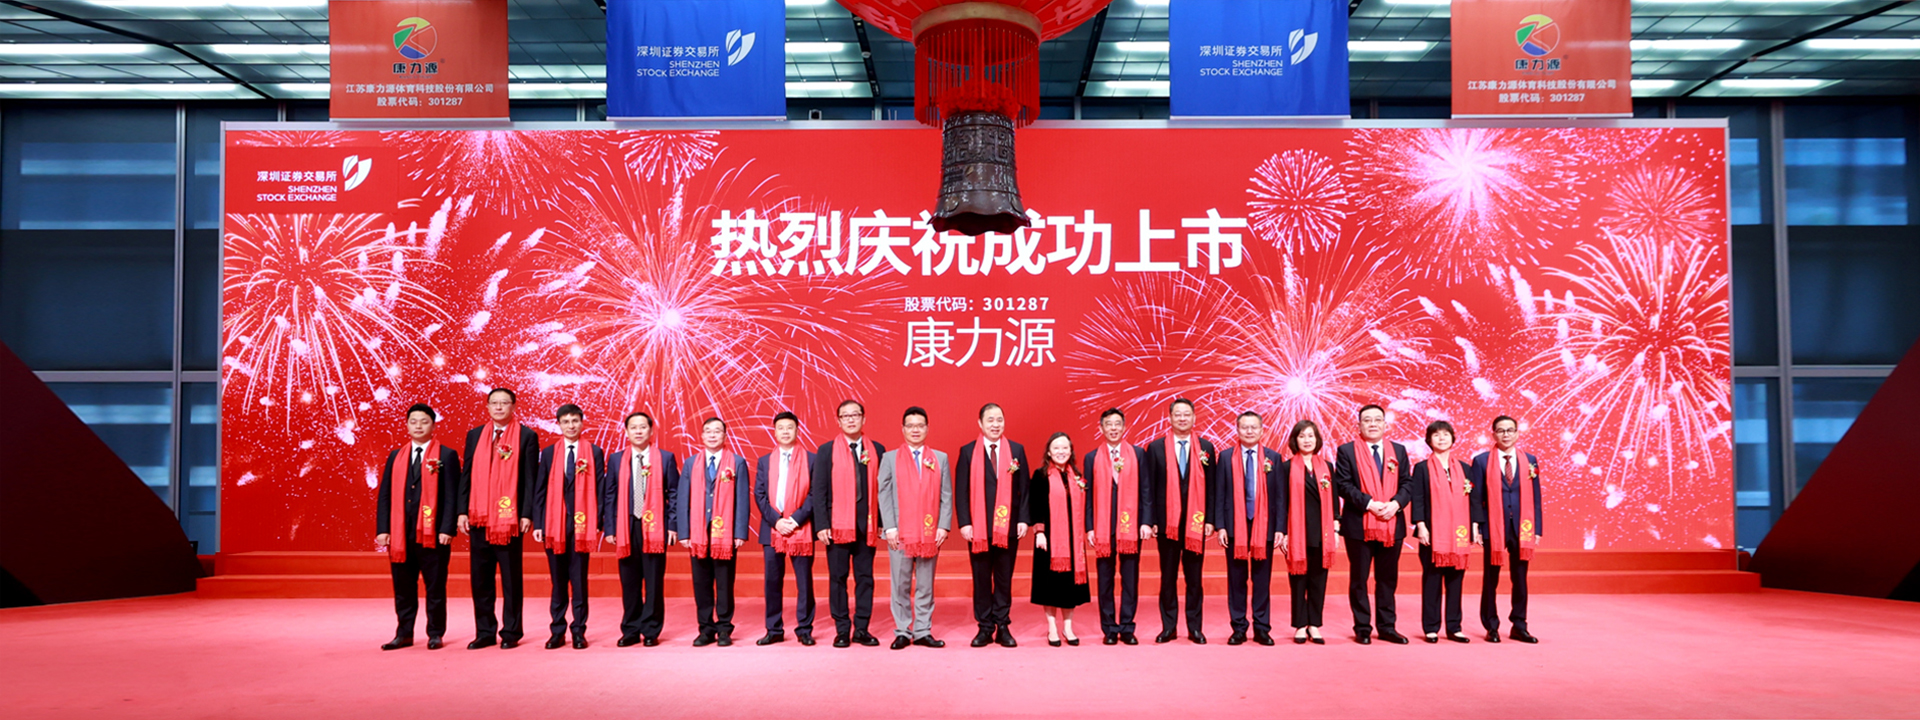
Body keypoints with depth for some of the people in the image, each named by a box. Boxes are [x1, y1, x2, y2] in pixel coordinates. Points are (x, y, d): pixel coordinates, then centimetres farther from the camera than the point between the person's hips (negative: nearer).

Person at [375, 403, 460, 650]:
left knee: (435, 588, 2)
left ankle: (435, 634, 11)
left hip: (433, 534, -4)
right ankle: (404, 634, 17)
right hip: (400, 535, 4)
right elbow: (384, 495, 11)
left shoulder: (446, 455, 3)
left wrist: (447, 529, -12)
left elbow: (452, 496, -3)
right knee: (403, 588, 8)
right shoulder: (395, 457, 14)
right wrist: (382, 530, 1)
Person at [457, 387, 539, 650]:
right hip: (479, 518, 4)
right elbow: (466, 475, 11)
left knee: (511, 579, 2)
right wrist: (462, 511, 3)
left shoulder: (527, 436, 1)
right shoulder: (475, 435, 12)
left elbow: (530, 478, -3)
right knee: (480, 578, 7)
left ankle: (510, 632, 9)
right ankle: (484, 632, 15)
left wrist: (527, 514, -9)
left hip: (510, 518, -4)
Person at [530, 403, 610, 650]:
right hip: (554, 525, 2)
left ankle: (579, 631, 8)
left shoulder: (594, 452, 4)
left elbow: (601, 490, 2)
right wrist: (538, 524, 1)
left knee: (579, 580, 2)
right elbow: (539, 490, 8)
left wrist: (598, 523, -4)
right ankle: (557, 631, 13)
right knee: (558, 581, 6)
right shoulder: (549, 453, 9)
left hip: (582, 525, -2)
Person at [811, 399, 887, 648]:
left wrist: (883, 522, 0)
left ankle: (861, 629, 12)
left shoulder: (876, 450, 8)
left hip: (867, 525, 1)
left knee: (865, 577, 5)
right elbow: (819, 490, 1)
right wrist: (821, 525, -7)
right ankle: (842, 630, 11)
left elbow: (882, 488, 7)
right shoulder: (827, 451, 4)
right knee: (838, 578, 3)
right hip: (838, 524, -1)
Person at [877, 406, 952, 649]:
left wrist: (944, 526, -4)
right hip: (900, 533, -1)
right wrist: (889, 527, -7)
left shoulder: (940, 458, 12)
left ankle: (923, 632, 10)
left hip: (930, 534, 1)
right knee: (901, 587, 1)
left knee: (925, 586, 4)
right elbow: (884, 495, 3)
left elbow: (946, 495, 7)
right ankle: (902, 632, 8)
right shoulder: (890, 458, 8)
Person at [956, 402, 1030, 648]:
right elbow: (961, 490, 0)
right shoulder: (968, 452, 2)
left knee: (1004, 579, 6)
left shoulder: (1017, 450, 6)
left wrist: (1023, 520, -2)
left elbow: (1024, 489, 6)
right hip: (978, 527, -1)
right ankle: (985, 627, 13)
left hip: (1008, 526, 1)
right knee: (981, 579, 5)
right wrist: (964, 523, -7)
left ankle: (1003, 627, 14)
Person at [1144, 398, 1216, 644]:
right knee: (1168, 576, 6)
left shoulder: (1206, 447, 5)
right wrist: (1151, 520, -4)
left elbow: (1210, 486, 5)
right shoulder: (1156, 447, 3)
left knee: (1194, 577, 6)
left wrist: (1210, 520, -1)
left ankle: (1194, 627, 14)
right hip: (1167, 521, 0)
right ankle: (1168, 626, 14)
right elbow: (1149, 487, 2)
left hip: (1195, 522, 1)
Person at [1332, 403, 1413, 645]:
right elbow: (1343, 485, -7)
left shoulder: (1398, 451, 12)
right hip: (1359, 525, -3)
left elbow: (1407, 482, 7)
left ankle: (1386, 627, 16)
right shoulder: (1347, 451, 0)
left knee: (1388, 578, 8)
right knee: (1359, 579, 3)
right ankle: (1362, 628, 10)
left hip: (1392, 524, 3)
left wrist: (1396, 503, -11)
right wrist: (1369, 503, -17)